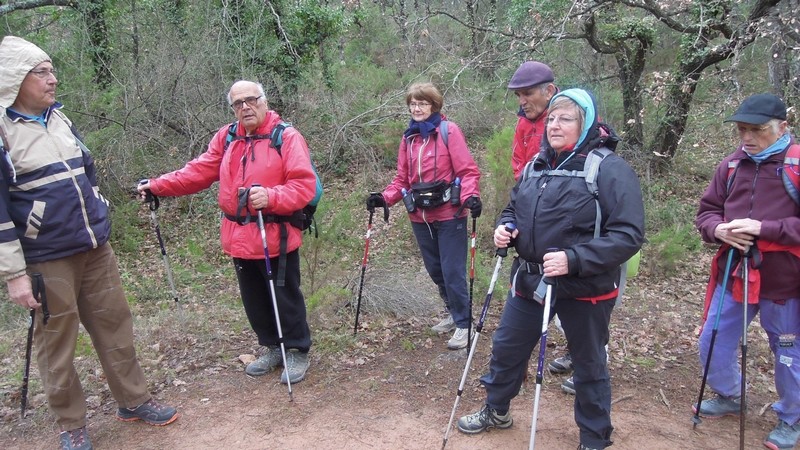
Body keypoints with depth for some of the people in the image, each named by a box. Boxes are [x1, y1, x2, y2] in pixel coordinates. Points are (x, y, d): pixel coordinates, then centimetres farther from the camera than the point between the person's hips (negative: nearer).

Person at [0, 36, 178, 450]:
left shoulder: (59, 119, 9)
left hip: (96, 250, 6)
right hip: (47, 260, -6)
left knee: (115, 325, 11)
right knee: (56, 342, 7)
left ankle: (134, 400, 26)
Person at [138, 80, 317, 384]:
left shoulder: (287, 137, -9)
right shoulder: (226, 137, 8)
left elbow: (304, 185, -17)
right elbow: (198, 172, 7)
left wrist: (271, 197, -30)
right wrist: (157, 186, 0)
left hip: (277, 237, -6)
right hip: (239, 238, 6)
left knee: (285, 298, 7)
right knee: (254, 299, 17)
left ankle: (297, 351, 26)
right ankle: (271, 348, 36)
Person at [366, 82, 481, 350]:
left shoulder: (449, 131, -7)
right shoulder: (409, 137, 10)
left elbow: (467, 170, -11)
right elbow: (403, 179, 11)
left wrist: (471, 196, -28)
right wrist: (385, 198, -4)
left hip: (449, 215, -6)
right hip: (420, 217, 6)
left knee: (452, 272, -3)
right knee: (435, 270, 15)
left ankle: (463, 323, 13)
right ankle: (455, 313, 34)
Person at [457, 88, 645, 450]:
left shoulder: (609, 168, -15)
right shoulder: (536, 166, 7)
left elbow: (628, 235, -21)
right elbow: (513, 209, 20)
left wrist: (574, 260, -30)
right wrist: (504, 227, -4)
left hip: (584, 288, -6)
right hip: (529, 281, 6)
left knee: (588, 365, 13)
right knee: (506, 347, 18)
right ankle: (496, 410, 43)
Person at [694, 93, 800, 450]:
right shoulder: (732, 164, 3)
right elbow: (706, 211, 8)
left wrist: (763, 228, -26)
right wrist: (719, 229, -13)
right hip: (733, 275, 5)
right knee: (712, 345, 15)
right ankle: (729, 397, 42)